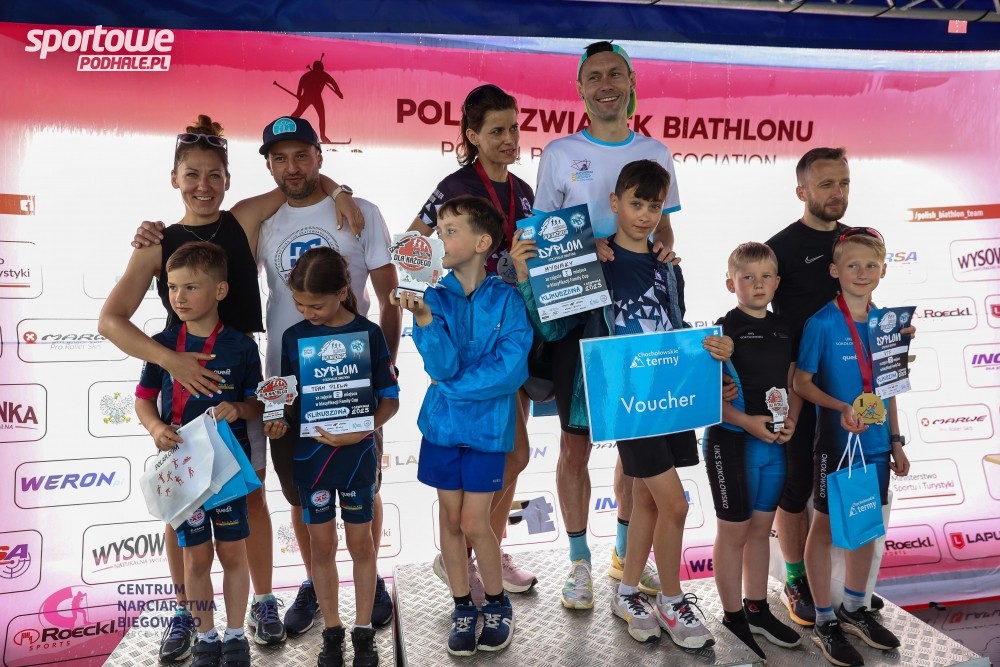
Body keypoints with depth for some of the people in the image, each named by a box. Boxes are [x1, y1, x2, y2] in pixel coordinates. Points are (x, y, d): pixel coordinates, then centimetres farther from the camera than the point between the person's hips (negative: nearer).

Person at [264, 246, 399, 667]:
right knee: (321, 545, 11)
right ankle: (332, 632, 28)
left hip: (357, 454, -1)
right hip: (311, 454, 2)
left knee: (360, 542, 10)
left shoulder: (368, 333, -8)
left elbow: (390, 399, -5)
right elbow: (291, 398, 6)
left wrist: (362, 431, -20)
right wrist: (280, 422, -15)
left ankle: (364, 630, 27)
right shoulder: (294, 337, -2)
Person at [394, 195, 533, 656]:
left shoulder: (506, 300, -9)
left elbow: (512, 370, -17)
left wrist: (451, 386, -13)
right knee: (451, 517, 11)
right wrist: (423, 318, -30)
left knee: (474, 523, 0)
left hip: (487, 425, -3)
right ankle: (463, 609, 29)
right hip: (443, 423, 3)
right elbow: (442, 365, -15)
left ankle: (498, 605, 25)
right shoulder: (435, 296, -3)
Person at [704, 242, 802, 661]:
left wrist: (791, 421, -3)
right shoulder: (724, 330, -11)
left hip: (775, 444, 6)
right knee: (734, 531, 6)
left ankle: (757, 609, 32)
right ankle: (733, 617, 21)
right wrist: (748, 422, -24)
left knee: (760, 529, 17)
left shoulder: (783, 330, 8)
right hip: (732, 443, -6)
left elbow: (792, 385, 14)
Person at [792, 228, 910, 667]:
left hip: (875, 444, 6)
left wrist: (895, 441, 12)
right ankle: (824, 622, 21)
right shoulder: (821, 323, -12)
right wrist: (841, 408, -25)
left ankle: (854, 610, 35)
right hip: (836, 443, -5)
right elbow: (802, 383, -10)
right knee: (826, 528, 7)